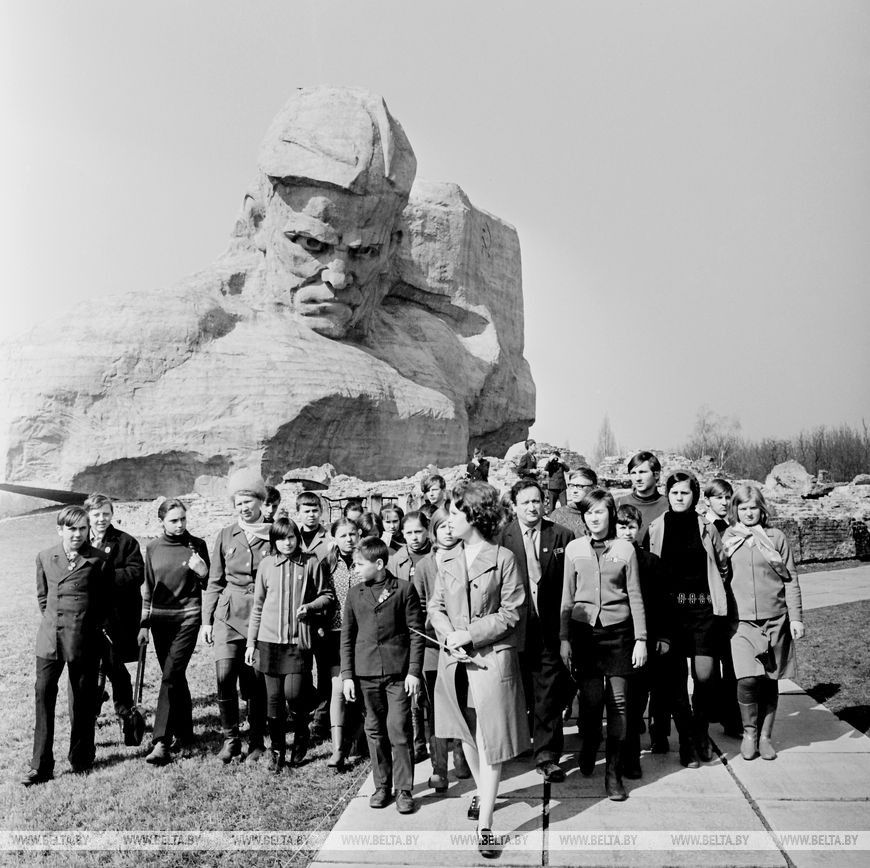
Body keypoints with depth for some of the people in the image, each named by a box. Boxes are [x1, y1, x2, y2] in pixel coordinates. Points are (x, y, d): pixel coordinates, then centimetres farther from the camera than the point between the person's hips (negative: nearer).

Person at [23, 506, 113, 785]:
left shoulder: (99, 560, -3)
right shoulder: (45, 558, 7)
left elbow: (108, 600, 6)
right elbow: (42, 596, 18)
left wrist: (99, 626, 4)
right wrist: (52, 619, 13)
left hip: (85, 639, -2)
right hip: (50, 638, 2)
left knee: (82, 699, 7)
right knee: (43, 694, -4)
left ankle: (81, 759, 22)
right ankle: (41, 766, 3)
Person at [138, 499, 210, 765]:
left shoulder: (197, 545, 0)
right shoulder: (153, 548, 6)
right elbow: (147, 588, 12)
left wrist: (202, 573, -15)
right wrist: (144, 624, 9)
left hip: (187, 616, -3)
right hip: (160, 618, 3)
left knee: (171, 675, -12)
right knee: (175, 676, 12)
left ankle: (161, 743, -13)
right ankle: (184, 732, 27)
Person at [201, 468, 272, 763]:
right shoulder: (226, 536, 9)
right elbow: (215, 582, 12)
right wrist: (206, 619, 8)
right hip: (228, 614, 2)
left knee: (256, 681, 4)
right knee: (224, 676, -10)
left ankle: (256, 741, 20)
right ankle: (230, 738, 8)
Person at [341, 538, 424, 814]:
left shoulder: (404, 589, -3)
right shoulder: (354, 594, 7)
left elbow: (416, 633, -2)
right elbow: (347, 637, 10)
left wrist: (414, 670, -7)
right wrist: (347, 675, 4)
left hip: (398, 671, -3)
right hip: (366, 673, 4)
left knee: (399, 730, -3)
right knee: (375, 731, 10)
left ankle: (404, 789, 7)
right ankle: (382, 786, 22)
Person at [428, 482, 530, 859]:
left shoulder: (502, 558, -9)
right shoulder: (448, 559, 6)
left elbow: (511, 612, -10)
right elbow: (435, 606, 8)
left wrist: (469, 634, -15)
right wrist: (448, 635, -11)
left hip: (492, 659, -5)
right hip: (455, 659, 5)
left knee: (490, 742, -3)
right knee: (467, 735, 18)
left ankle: (484, 825, 2)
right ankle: (482, 792, 41)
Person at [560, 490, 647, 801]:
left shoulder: (625, 549, 2)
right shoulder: (573, 549, 4)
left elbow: (635, 597, 6)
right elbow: (567, 597, 9)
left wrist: (640, 638, 2)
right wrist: (564, 638, 6)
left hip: (618, 631, 0)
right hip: (584, 630, 0)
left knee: (618, 700, -1)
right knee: (591, 699, -2)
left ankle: (613, 772, 11)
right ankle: (587, 750, 29)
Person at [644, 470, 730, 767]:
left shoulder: (706, 528, 5)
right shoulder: (655, 529, 3)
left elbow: (723, 568, 16)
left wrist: (713, 594, 12)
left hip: (704, 608, 0)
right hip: (669, 609, 0)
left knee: (704, 676, -4)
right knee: (676, 678, 1)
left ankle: (700, 731, 21)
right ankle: (686, 741, 14)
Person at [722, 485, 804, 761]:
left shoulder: (775, 537, 3)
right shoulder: (726, 539, 3)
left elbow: (791, 580, 4)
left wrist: (796, 618, 0)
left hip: (775, 619, 1)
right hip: (741, 621, -1)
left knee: (769, 681, 7)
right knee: (747, 679, -13)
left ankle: (765, 736, 24)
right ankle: (749, 731, 10)